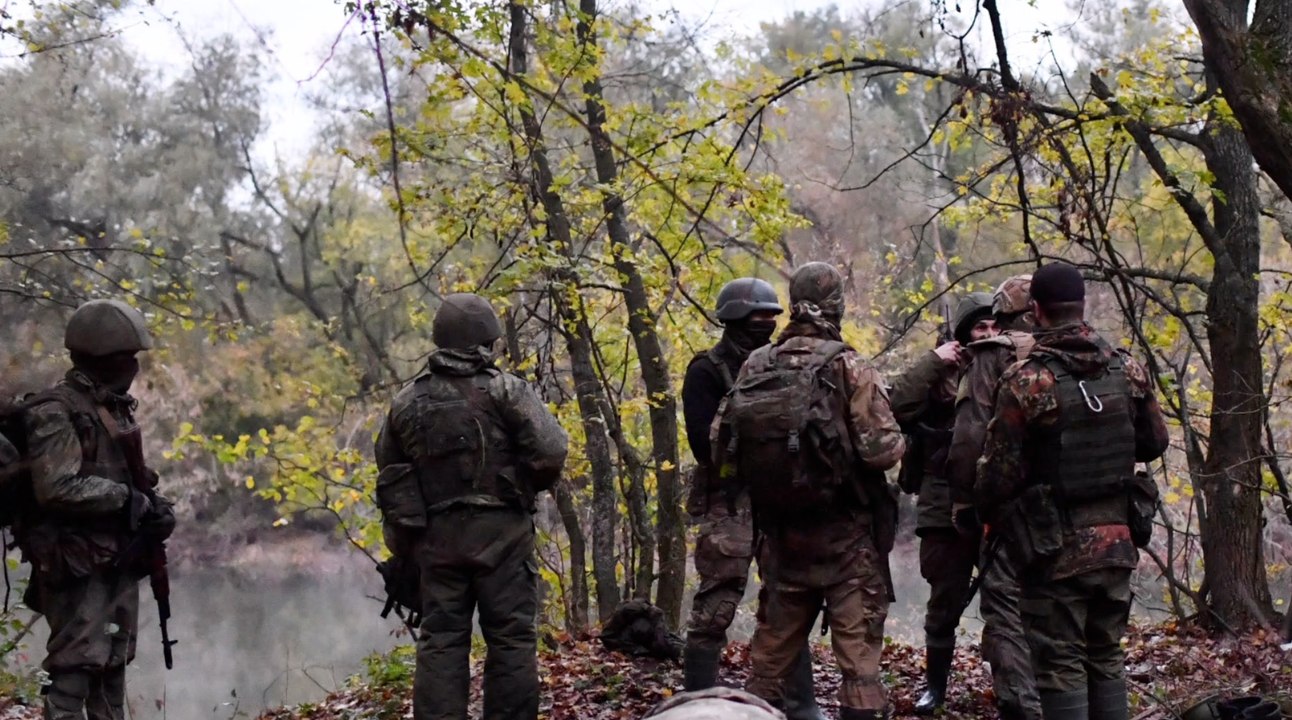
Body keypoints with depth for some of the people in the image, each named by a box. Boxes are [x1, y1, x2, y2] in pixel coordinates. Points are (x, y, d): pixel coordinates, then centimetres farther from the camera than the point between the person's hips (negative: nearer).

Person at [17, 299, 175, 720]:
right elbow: (57, 487, -24)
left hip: (118, 561, 9)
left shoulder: (117, 408, 14)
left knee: (113, 668, 13)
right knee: (74, 669, -10)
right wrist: (128, 498, -18)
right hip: (78, 564, -9)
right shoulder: (55, 412, -13)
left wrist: (152, 506, 2)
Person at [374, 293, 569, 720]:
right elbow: (551, 452, -15)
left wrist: (403, 545, 16)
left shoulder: (406, 403, 8)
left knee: (440, 641, 7)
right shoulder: (505, 391, -6)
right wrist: (530, 485, 6)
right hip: (501, 530, -4)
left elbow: (390, 480, 11)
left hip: (436, 536, 4)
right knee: (511, 638, 3)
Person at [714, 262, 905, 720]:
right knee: (858, 648, 1)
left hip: (779, 532, 4)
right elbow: (883, 451, -16)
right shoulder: (847, 369, -12)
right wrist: (894, 440, 5)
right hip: (846, 535, -4)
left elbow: (720, 445, 3)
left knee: (773, 644, 16)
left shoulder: (754, 367, 0)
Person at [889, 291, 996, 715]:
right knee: (944, 605, 10)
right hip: (947, 511, -1)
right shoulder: (940, 375, -2)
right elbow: (897, 408, -17)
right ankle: (935, 686, 26)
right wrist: (933, 361, -17)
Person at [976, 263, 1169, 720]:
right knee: (1107, 658, 16)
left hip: (1055, 549, -5)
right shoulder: (1128, 371, 0)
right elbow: (1155, 444, 12)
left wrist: (988, 515, 7)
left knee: (1060, 666, 2)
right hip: (1115, 541, 5)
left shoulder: (1025, 382, -15)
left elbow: (999, 472, -12)